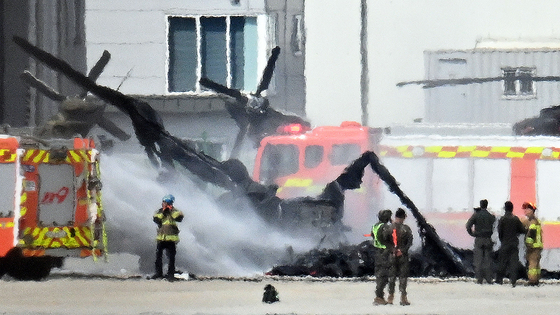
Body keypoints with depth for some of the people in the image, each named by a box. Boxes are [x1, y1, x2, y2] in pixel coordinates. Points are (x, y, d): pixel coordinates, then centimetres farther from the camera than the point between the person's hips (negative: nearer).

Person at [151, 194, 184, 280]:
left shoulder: (174, 211, 3)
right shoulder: (159, 211, 11)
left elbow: (179, 218, -16)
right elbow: (156, 220, -5)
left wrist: (172, 210, -13)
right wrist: (162, 212, -9)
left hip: (171, 238, -3)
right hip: (161, 238, 3)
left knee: (171, 257, -3)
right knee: (158, 256, 7)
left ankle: (171, 274, 2)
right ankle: (159, 273, 19)